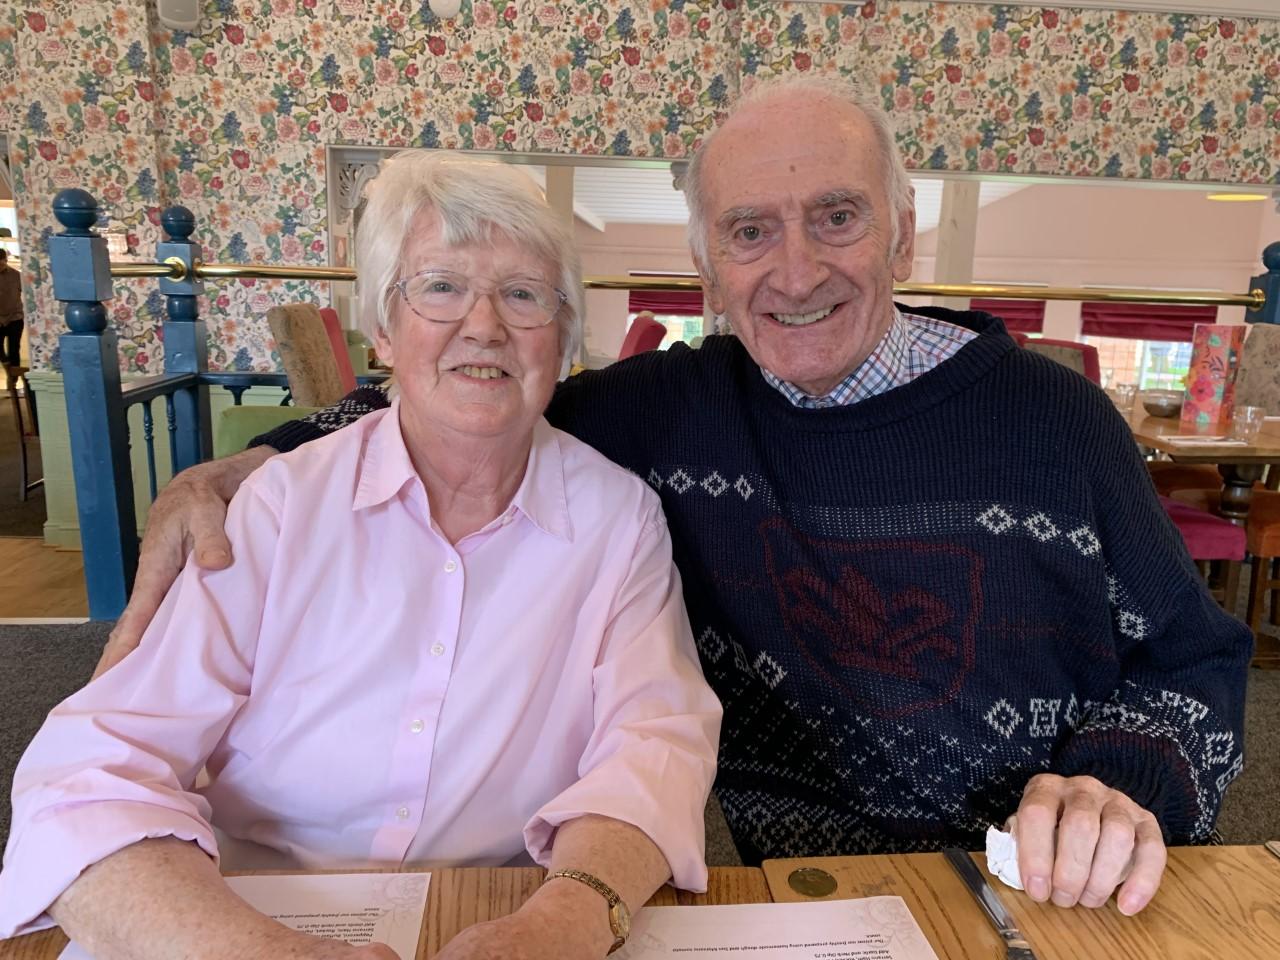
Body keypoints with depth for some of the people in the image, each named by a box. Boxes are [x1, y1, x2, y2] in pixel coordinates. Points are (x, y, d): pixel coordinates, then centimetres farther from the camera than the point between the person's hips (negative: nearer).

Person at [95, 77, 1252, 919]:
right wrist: (237, 471, -7)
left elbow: (1191, 664, 4)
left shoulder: (1049, 416, -7)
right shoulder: (671, 407, -4)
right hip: (774, 891, 1)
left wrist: (1128, 781, -17)